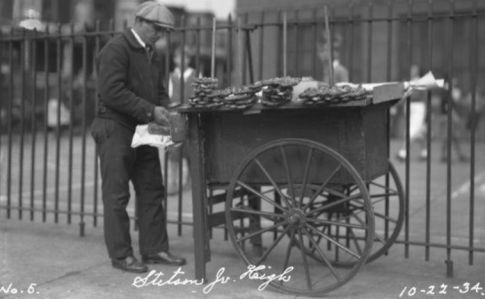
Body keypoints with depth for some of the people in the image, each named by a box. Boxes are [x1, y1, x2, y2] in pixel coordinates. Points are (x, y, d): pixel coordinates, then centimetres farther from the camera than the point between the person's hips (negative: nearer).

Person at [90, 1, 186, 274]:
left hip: (142, 130, 9)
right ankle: (121, 254, 5)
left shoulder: (150, 54, 17)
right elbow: (112, 92, -21)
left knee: (152, 191, 9)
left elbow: (159, 91, 21)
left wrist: (165, 111, -1)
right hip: (116, 129, -9)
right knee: (117, 194, -2)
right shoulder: (116, 50, -11)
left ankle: (155, 249, 18)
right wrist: (150, 111, -22)